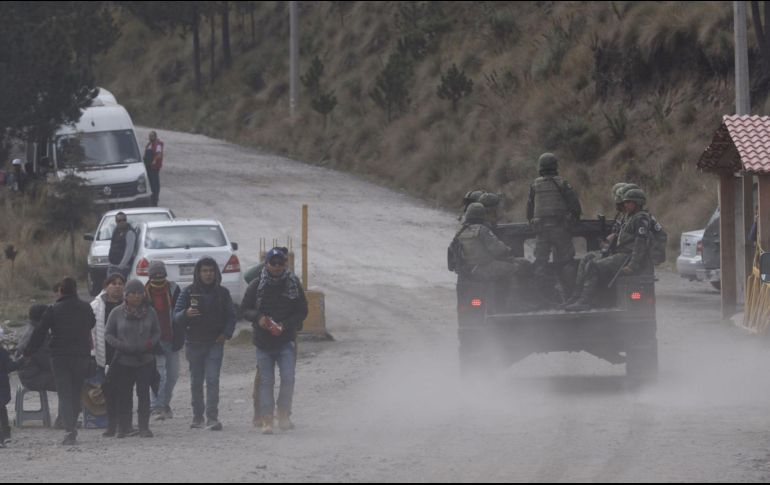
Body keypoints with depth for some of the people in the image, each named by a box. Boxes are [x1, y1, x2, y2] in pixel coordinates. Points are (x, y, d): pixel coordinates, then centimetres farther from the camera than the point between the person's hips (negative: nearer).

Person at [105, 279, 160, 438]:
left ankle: (144, 427, 3)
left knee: (144, 394, -3)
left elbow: (157, 332, 14)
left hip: (145, 360, 1)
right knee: (124, 395, 2)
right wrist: (121, 346, -12)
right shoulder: (117, 313, 1)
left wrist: (150, 343, -7)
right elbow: (108, 334, 4)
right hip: (123, 360, -1)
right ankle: (123, 427, 11)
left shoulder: (149, 312, 5)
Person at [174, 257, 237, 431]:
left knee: (212, 379, -12)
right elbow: (176, 316, -4)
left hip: (215, 343, -1)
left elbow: (231, 315, 13)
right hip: (194, 343, 1)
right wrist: (186, 314, -27)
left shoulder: (222, 293, 5)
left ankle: (212, 417, -17)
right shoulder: (189, 292, 1)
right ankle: (197, 416, 19)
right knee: (196, 381, 7)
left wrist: (226, 333, -3)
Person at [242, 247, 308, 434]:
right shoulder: (256, 286, 2)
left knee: (288, 379, -10)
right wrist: (258, 317, -16)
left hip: (286, 340, 0)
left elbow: (302, 312, 4)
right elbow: (245, 309, 5)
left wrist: (285, 325, -11)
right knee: (266, 381, 0)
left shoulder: (293, 284, 2)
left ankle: (284, 415, 5)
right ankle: (267, 420, 2)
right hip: (263, 341, 0)